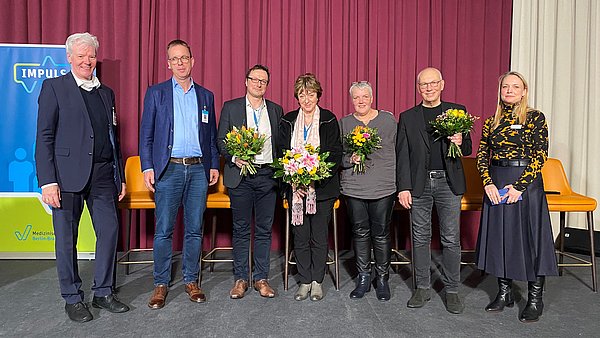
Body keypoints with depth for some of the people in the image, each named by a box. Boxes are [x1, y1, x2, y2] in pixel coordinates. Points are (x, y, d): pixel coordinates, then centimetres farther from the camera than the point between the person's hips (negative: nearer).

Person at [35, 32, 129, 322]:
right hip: (68, 175, -4)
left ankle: (103, 293, 21)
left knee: (109, 231, 5)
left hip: (102, 175, 5)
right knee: (66, 238, 5)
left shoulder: (106, 93, 16)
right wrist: (48, 181, -13)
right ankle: (72, 298, 21)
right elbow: (44, 137, -6)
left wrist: (120, 176, 13)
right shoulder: (53, 87, 1)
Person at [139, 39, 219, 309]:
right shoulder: (156, 93, 7)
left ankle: (191, 281, 20)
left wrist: (214, 165, 7)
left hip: (198, 169, 2)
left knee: (194, 230, 7)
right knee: (164, 231, 1)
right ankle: (161, 284, 15)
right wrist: (147, 167, -6)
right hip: (168, 169, -2)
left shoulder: (206, 95, 14)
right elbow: (146, 134, 3)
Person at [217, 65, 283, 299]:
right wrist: (234, 158, -13)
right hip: (240, 175, -1)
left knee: (264, 229, 6)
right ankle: (240, 278, 17)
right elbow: (221, 140, 4)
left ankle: (261, 278, 18)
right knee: (241, 229, 5)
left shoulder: (276, 110, 12)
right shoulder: (230, 108, 7)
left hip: (267, 176, 2)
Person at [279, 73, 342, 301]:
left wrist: (316, 179, -16)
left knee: (319, 236, 4)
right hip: (296, 188, 2)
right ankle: (304, 281, 21)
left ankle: (317, 281, 19)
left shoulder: (329, 120, 1)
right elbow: (282, 154, 4)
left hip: (322, 187, -2)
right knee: (300, 237, 6)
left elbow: (335, 154, -4)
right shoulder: (288, 121, 8)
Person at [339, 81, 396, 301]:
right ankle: (363, 278, 24)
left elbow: (399, 151, 7)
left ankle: (382, 279, 21)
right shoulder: (344, 123, 9)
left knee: (381, 234, 4)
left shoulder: (388, 120, 5)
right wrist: (350, 159, -11)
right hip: (353, 188, 1)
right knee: (360, 233, 9)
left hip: (383, 187, -1)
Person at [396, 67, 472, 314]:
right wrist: (403, 187, -4)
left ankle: (452, 290, 18)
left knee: (451, 238, 3)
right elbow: (402, 156, 4)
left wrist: (460, 142, -14)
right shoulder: (407, 117, 8)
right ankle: (422, 288, 21)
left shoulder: (458, 111, 8)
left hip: (449, 182, 0)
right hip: (419, 183, 1)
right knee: (420, 238, 7)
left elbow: (467, 150, 10)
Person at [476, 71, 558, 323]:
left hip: (526, 183, -4)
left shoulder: (535, 118, -3)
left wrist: (519, 186, -17)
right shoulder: (492, 121, 8)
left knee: (530, 236, 2)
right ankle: (504, 293, 24)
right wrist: (488, 183, -8)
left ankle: (535, 300, 17)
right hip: (496, 184, 4)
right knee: (499, 236, 9)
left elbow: (540, 156, -9)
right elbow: (482, 155, 6)